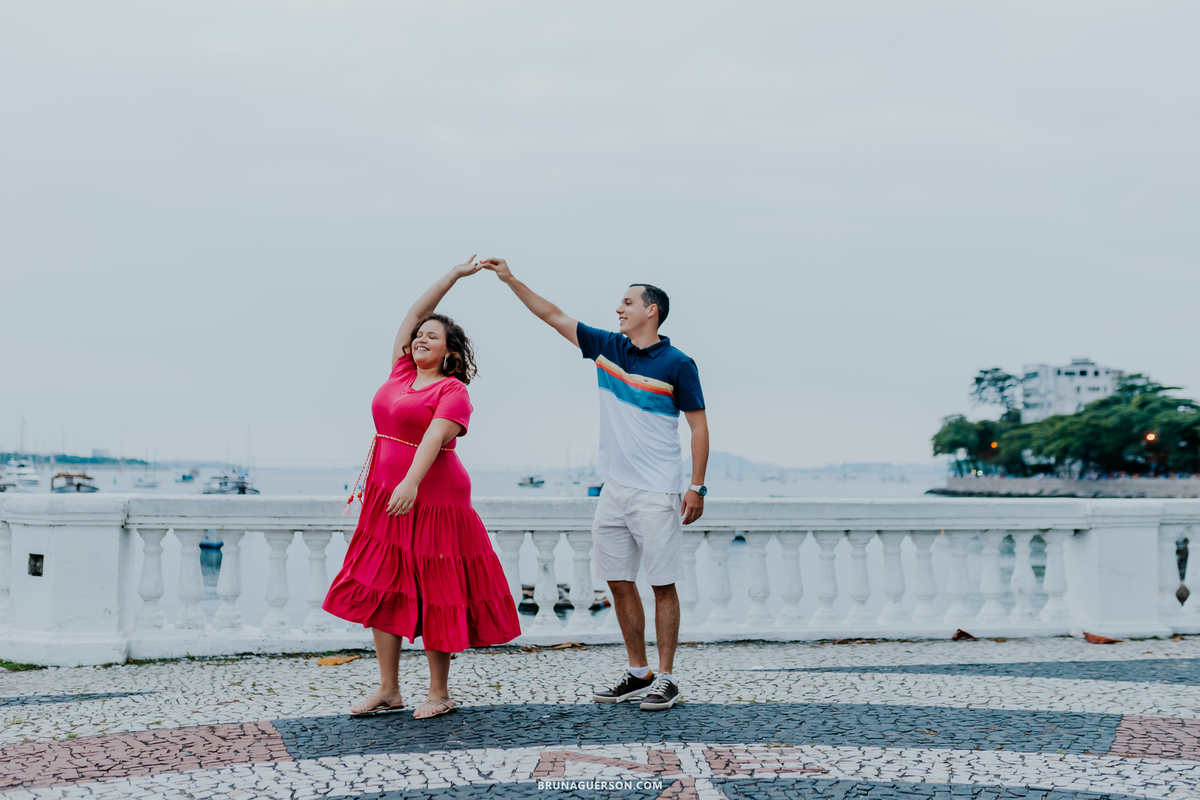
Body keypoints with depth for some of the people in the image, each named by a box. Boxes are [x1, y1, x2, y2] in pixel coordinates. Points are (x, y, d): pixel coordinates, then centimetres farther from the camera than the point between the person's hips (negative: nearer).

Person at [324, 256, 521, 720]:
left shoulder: (452, 391, -8)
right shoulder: (402, 372, 11)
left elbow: (434, 438, -23)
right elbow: (413, 315, 14)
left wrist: (411, 482, -37)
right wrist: (455, 275, 18)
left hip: (430, 502, -7)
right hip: (385, 499, 7)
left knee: (432, 596, 0)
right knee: (380, 591, 6)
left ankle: (439, 693, 10)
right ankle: (388, 691, 14)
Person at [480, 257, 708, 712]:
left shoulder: (677, 365, -6)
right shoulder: (606, 348, 9)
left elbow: (699, 426, -4)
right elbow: (554, 317, 15)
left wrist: (697, 487, -10)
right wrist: (511, 280, 11)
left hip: (657, 494, -6)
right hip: (614, 490, 6)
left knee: (662, 585, -1)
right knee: (618, 582, 8)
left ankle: (666, 680, 7)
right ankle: (638, 674, 19)